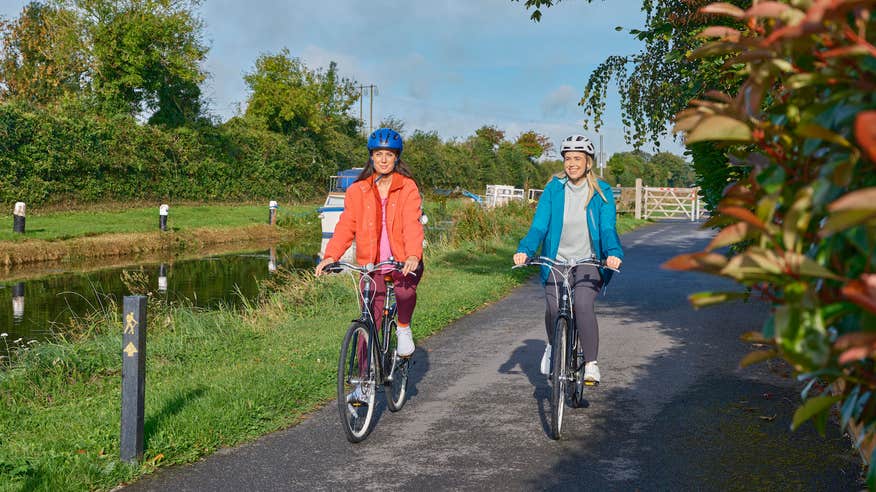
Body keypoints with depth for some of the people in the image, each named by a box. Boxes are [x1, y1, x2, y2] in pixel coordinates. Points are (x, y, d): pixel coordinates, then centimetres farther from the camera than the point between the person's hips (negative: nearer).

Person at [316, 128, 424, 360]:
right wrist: (331, 256, -20)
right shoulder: (357, 191, 4)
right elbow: (345, 226, -3)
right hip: (371, 263, 2)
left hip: (403, 261, -2)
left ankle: (403, 328, -2)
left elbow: (412, 224, -15)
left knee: (405, 290, -33)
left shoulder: (408, 188, -2)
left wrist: (413, 256, -33)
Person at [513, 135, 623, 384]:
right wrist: (524, 250, -24)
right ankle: (552, 347, 13)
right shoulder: (553, 189, 2)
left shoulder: (602, 192, 0)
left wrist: (613, 253, -28)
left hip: (589, 262, -1)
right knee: (553, 308, -20)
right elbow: (538, 226, -6)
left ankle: (591, 364, -11)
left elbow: (608, 228, -9)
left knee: (583, 305, -26)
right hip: (557, 261, 1)